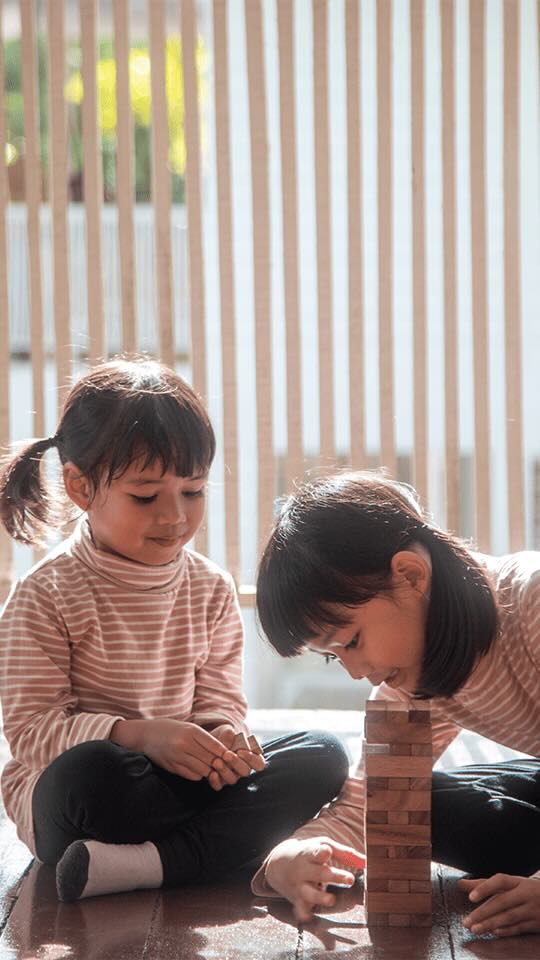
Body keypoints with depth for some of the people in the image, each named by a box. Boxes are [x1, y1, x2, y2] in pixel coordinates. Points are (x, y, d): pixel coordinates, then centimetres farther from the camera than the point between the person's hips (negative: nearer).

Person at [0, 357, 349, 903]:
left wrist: (222, 733, -17)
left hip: (186, 775, 6)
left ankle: (149, 863, -30)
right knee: (90, 771, -41)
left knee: (324, 756, -15)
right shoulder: (46, 596, -8)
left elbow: (220, 700, 9)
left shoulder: (210, 589, 8)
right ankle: (230, 836, -18)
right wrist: (139, 735, -28)